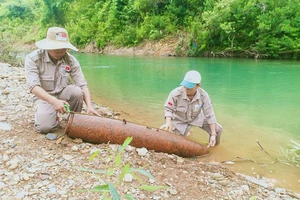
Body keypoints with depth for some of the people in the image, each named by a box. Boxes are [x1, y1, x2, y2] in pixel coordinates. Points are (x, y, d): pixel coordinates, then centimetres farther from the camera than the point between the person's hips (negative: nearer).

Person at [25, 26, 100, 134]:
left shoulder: (71, 60, -12)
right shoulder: (33, 58, -17)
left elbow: (82, 85, -16)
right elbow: (33, 86, -28)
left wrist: (89, 106, -32)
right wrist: (54, 101, -44)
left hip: (64, 93, 2)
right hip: (44, 97, -2)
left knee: (77, 91, -31)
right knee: (44, 127, -25)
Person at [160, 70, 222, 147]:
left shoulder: (203, 95, -27)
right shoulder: (176, 93, -32)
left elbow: (210, 115, -20)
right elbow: (168, 109, -16)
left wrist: (213, 134, -20)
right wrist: (168, 122, -35)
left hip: (197, 118, 1)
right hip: (180, 120, -1)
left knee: (217, 129, -10)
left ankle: (213, 143, 26)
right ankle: (187, 132, 27)